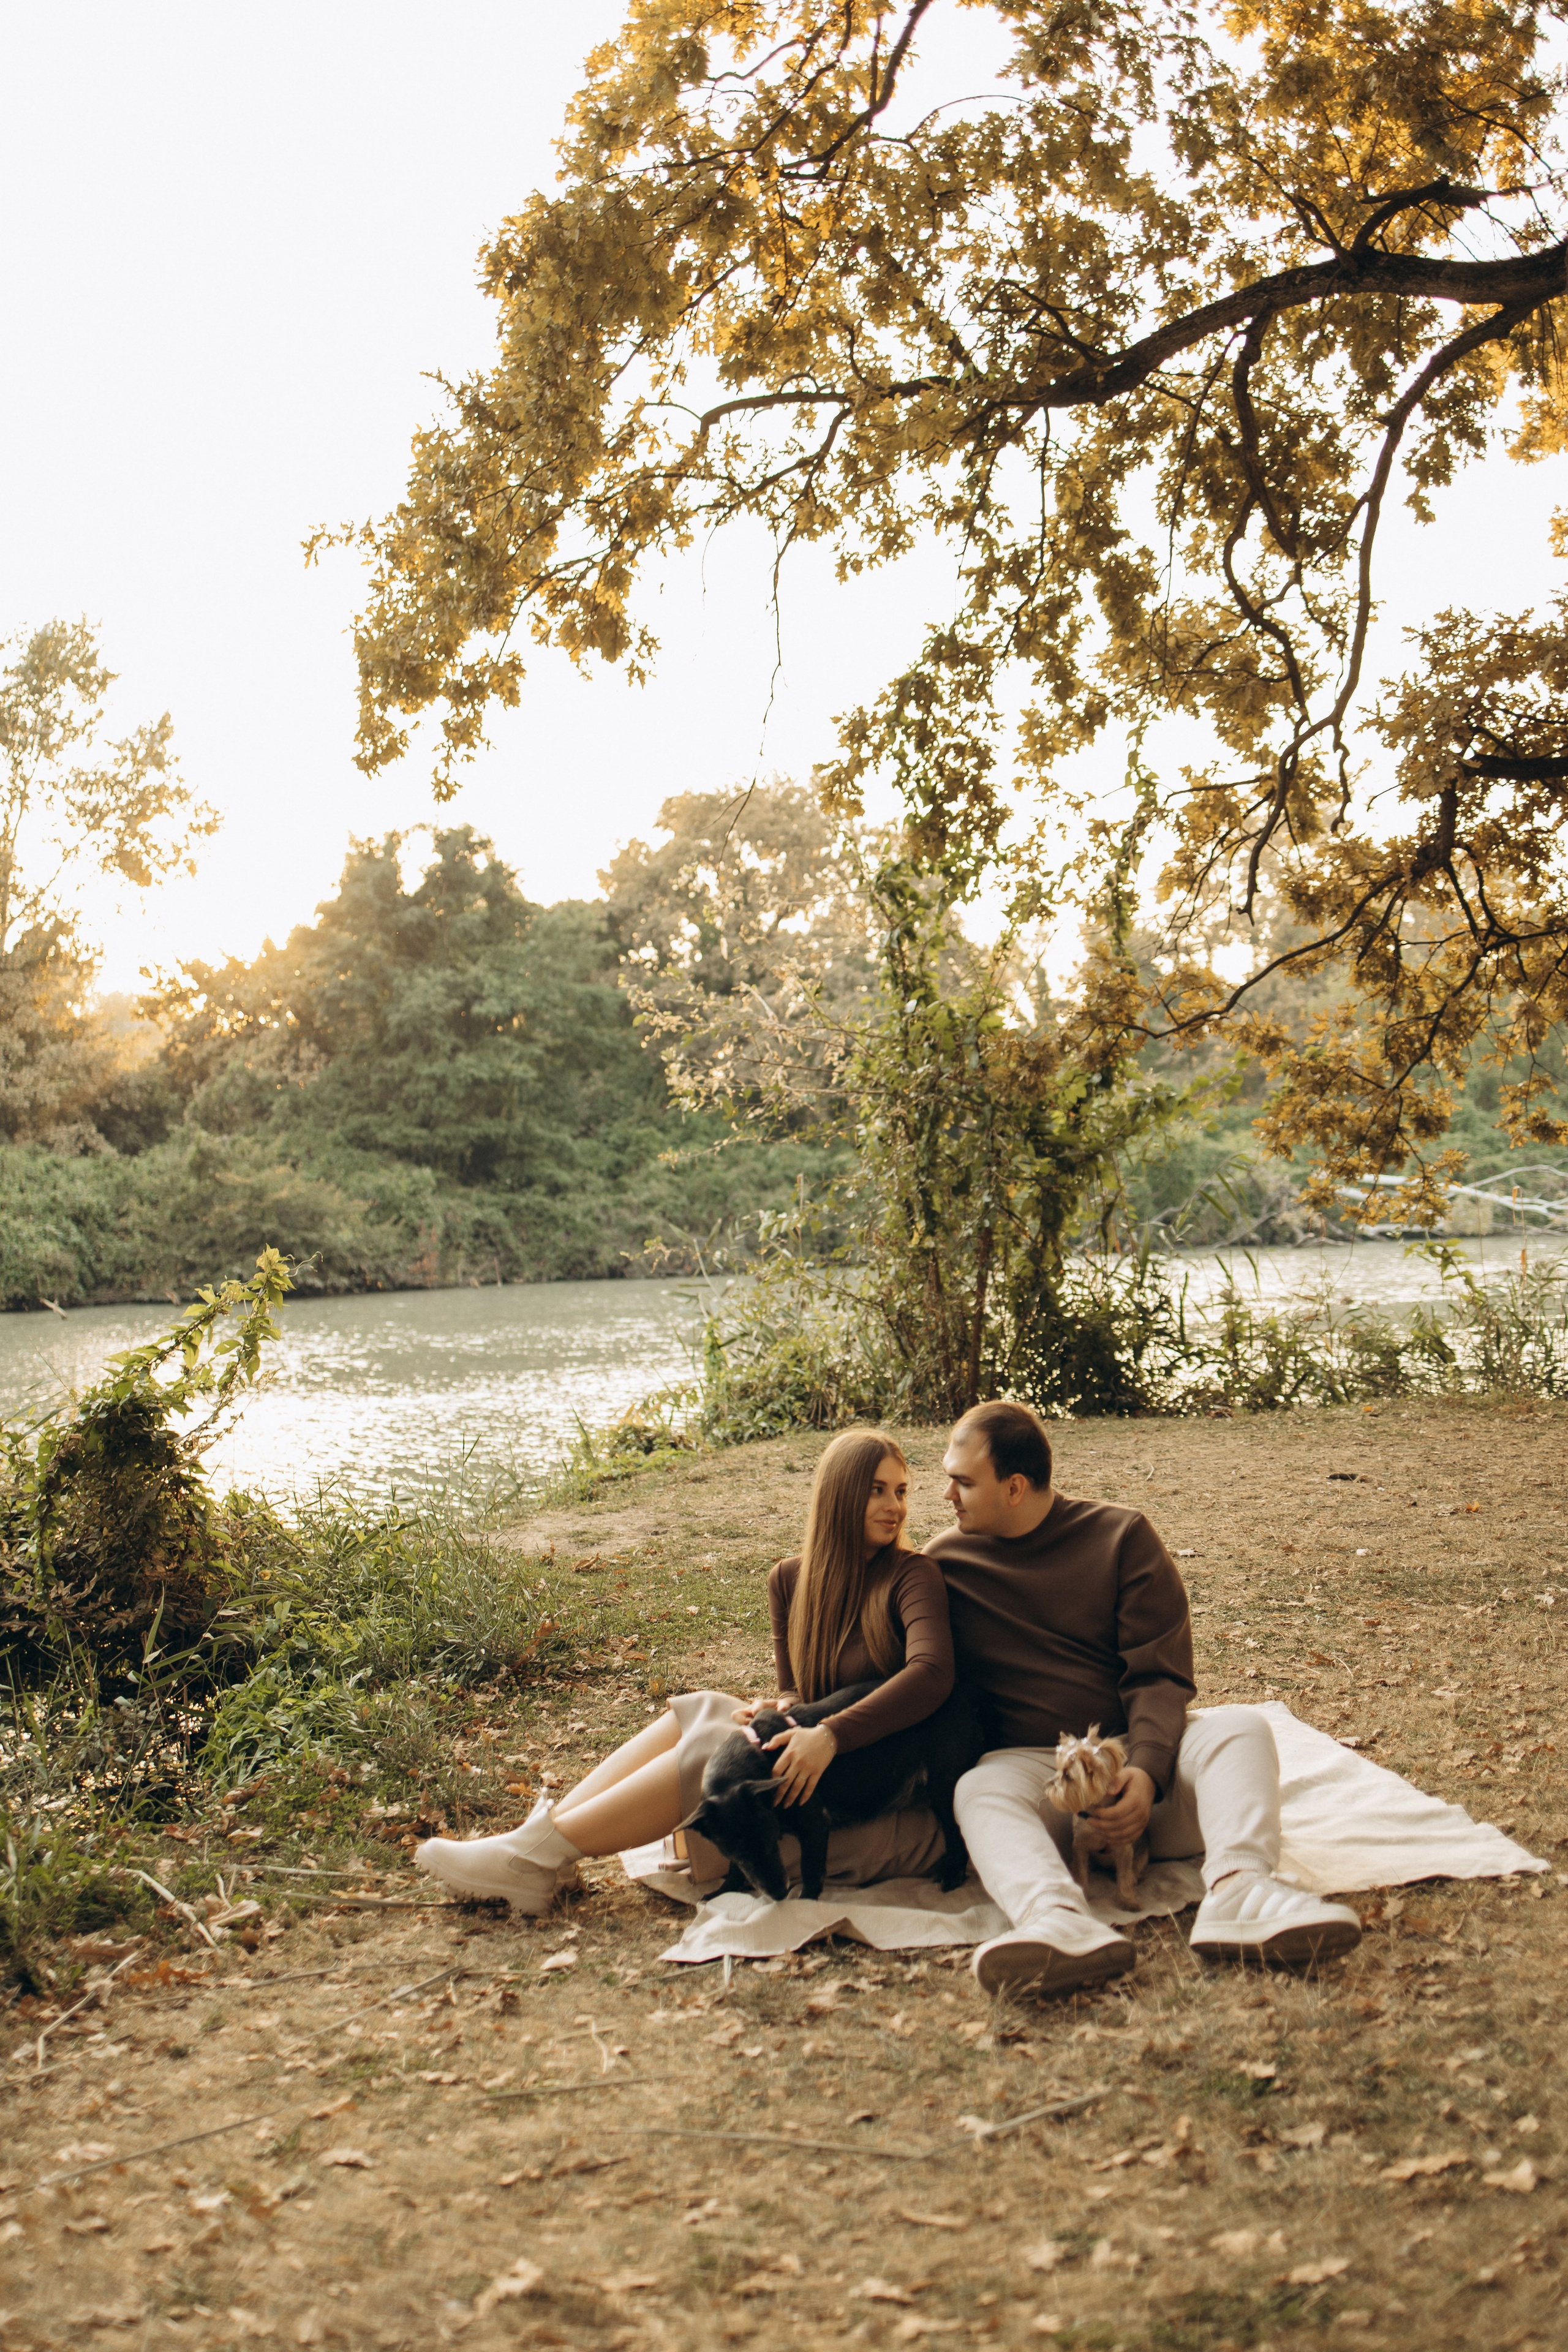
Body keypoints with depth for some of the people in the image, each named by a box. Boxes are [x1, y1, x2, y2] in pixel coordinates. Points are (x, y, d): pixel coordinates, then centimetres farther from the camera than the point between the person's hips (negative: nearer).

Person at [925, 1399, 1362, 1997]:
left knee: (1240, 1728, -25)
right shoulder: (946, 1560, 7)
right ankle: (1060, 1920, -61)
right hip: (1030, 1764, -1)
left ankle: (1236, 1889, -48)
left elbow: (1158, 1674, -4)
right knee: (979, 1791, -33)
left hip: (1137, 1759, 1)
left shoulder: (1121, 1536, 3)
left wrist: (1147, 1769, -21)